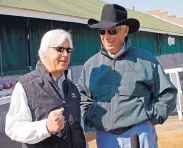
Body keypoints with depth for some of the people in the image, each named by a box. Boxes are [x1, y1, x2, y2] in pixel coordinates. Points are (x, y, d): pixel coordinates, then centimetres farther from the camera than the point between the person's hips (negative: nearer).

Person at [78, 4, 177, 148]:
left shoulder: (146, 60, 1)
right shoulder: (91, 65, 8)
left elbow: (167, 93, 5)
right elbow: (82, 97, 19)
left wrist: (153, 118, -3)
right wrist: (88, 118, 5)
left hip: (139, 134, -2)